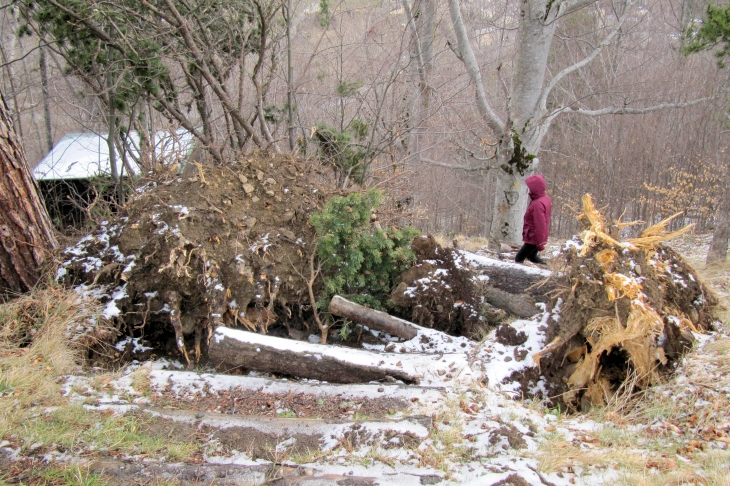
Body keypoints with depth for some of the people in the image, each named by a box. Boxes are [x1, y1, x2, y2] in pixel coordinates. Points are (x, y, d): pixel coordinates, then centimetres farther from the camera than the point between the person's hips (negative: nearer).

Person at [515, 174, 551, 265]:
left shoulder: (538, 204, -27)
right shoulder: (545, 198, 4)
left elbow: (540, 225, -26)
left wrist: (540, 243, -19)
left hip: (533, 238, -10)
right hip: (535, 238, 10)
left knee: (519, 259, -2)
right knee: (532, 256, 25)